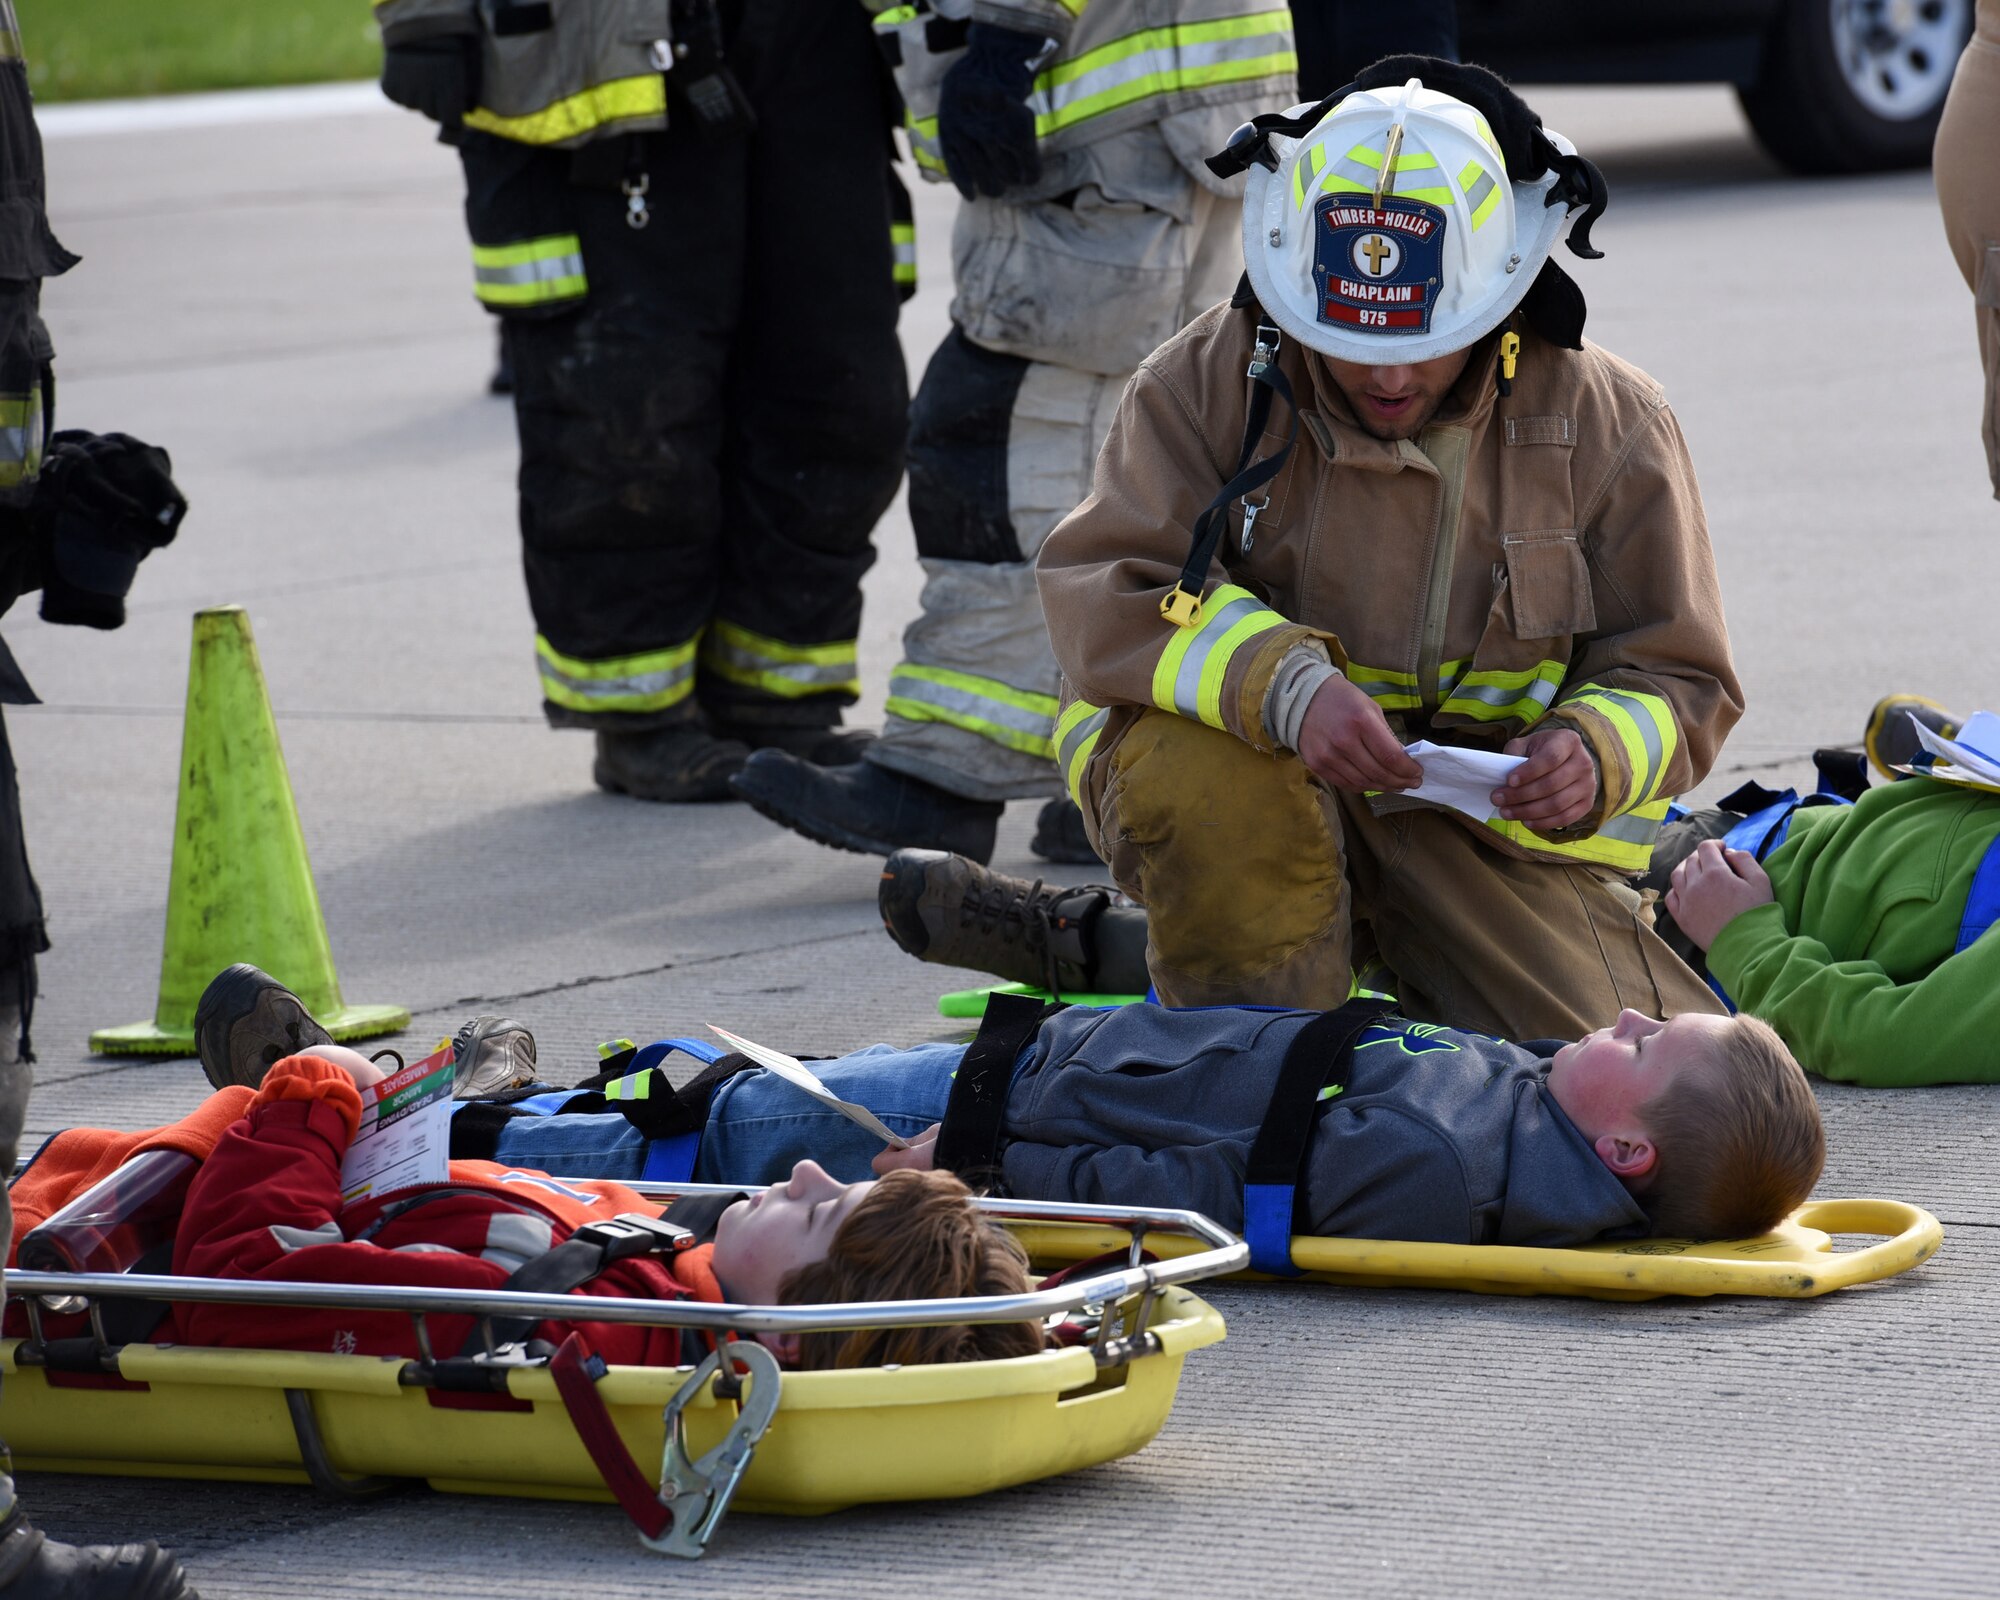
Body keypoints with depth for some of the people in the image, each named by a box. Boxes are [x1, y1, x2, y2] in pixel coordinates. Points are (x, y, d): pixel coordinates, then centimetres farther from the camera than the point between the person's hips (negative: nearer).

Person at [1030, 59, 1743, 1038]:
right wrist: (1287, 688, -37)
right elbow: (1100, 596, -19)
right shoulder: (1208, 382, -7)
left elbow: (1675, 675, 1)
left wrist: (1594, 756, -24)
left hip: (1498, 831, 2)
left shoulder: (1607, 423, -3)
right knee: (1206, 762, -37)